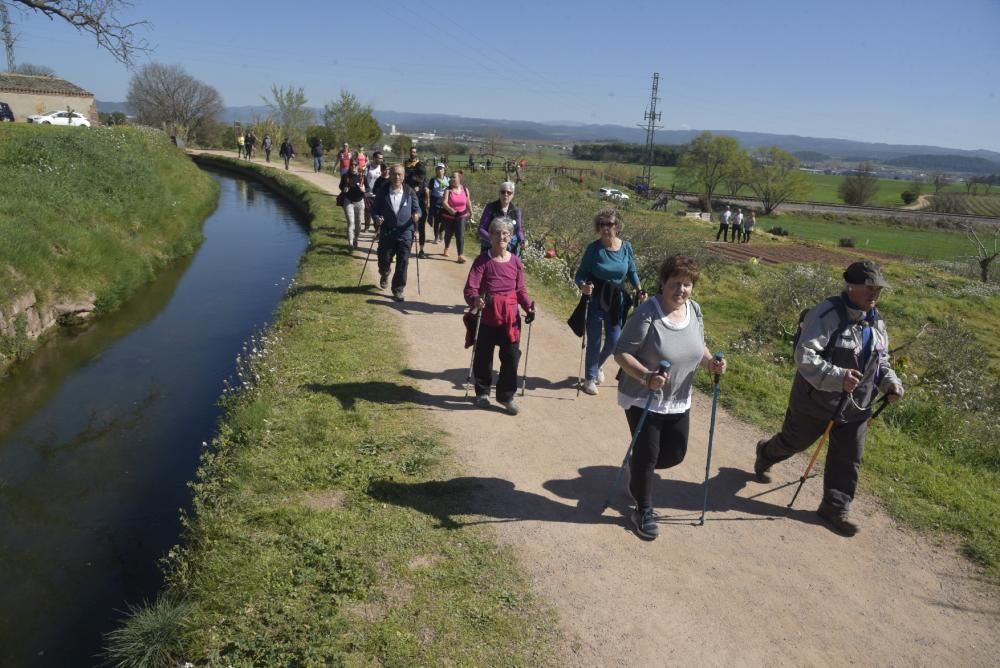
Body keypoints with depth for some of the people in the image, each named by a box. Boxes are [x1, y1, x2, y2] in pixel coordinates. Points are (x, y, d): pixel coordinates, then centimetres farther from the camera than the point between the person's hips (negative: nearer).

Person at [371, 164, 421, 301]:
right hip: (386, 232, 0)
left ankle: (398, 290, 9)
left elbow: (417, 208, 5)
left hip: (405, 233, 0)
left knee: (403, 263, -3)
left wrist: (417, 214, -18)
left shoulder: (410, 192, 2)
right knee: (384, 260, 10)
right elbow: (374, 208, 3)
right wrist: (376, 218, -17)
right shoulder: (382, 191, 0)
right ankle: (384, 276, 46)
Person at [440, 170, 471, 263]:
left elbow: (468, 202, 11)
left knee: (460, 235, -12)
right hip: (449, 216, 0)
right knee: (448, 234, 17)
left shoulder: (465, 189, -2)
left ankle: (461, 255, -14)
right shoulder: (448, 190, -10)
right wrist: (450, 209, -41)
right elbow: (444, 202, -22)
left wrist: (470, 212, 20)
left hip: (461, 216, 0)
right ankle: (446, 249, 45)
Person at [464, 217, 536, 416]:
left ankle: (506, 396, 22)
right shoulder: (482, 261, -9)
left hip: (510, 317, 3)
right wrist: (475, 300, -37)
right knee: (483, 357, 11)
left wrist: (529, 306, -6)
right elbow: (470, 288, -17)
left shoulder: (516, 261, 3)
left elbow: (520, 289, 9)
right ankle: (482, 393, 32)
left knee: (512, 357, 4)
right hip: (487, 317, -3)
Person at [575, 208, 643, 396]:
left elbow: (632, 271, 10)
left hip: (617, 300, 3)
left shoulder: (626, 247, -4)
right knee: (594, 341, 4)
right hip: (596, 299, -3)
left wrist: (639, 290, -2)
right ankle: (590, 378, 24)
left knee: (613, 341, 10)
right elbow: (580, 274, -10)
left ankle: (598, 365, 41)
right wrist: (583, 286, -31)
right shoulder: (593, 248, -13)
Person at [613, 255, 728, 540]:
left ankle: (639, 471, 45)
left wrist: (711, 363, -10)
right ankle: (643, 511, 24)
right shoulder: (647, 314, -23)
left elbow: (698, 347, 11)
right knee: (647, 455, 2)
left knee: (675, 454, 14)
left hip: (678, 401, 7)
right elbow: (621, 353, -22)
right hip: (643, 399, -6)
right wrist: (647, 376, -36)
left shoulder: (694, 309, -1)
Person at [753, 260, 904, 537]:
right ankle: (765, 455, 49)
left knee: (848, 458, 9)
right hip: (816, 400, -6)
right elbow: (804, 357, -30)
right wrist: (838, 377, -40)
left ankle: (835, 508, 25)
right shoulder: (826, 314, -24)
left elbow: (881, 360, 17)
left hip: (856, 406, 6)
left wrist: (890, 381, -2)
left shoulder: (876, 320, 3)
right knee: (794, 441, 16)